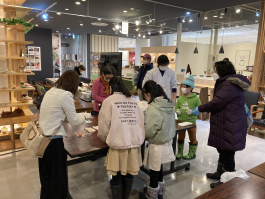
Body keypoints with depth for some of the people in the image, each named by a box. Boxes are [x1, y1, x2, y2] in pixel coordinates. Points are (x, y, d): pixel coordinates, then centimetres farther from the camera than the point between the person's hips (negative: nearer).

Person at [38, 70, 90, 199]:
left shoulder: (51, 91, 9)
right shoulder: (66, 95, -15)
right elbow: (74, 122, -9)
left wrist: (78, 116, 18)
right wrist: (84, 116, 10)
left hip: (43, 137, 8)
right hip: (54, 140, -8)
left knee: (46, 174, 23)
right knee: (58, 175, 10)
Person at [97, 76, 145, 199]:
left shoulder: (109, 100, -1)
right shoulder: (134, 101, 10)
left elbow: (104, 124, 0)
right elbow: (141, 121, 6)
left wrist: (104, 137, 17)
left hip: (118, 143, -4)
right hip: (135, 142, 5)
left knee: (117, 177, 11)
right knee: (129, 174, 20)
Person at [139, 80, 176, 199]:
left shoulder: (153, 110, -27)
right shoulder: (169, 105, -1)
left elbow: (148, 131, -25)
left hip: (157, 145, -8)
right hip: (167, 142, 8)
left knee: (154, 170, 11)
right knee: (159, 167, 25)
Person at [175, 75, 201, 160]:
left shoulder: (195, 98, -9)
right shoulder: (180, 98, 4)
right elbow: (176, 107, 13)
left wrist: (192, 111, -24)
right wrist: (177, 110, -8)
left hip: (191, 121, -4)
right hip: (180, 121, 4)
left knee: (192, 138, 12)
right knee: (180, 138, 16)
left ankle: (192, 153, 29)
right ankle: (179, 153, 30)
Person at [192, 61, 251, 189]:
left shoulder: (230, 84, -18)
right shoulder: (226, 83, 16)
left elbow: (217, 103, -21)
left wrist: (199, 109, -9)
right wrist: (201, 109, 11)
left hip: (231, 126, -11)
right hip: (225, 124, 11)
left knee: (227, 153, 0)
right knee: (222, 150, 21)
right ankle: (221, 173, 38)